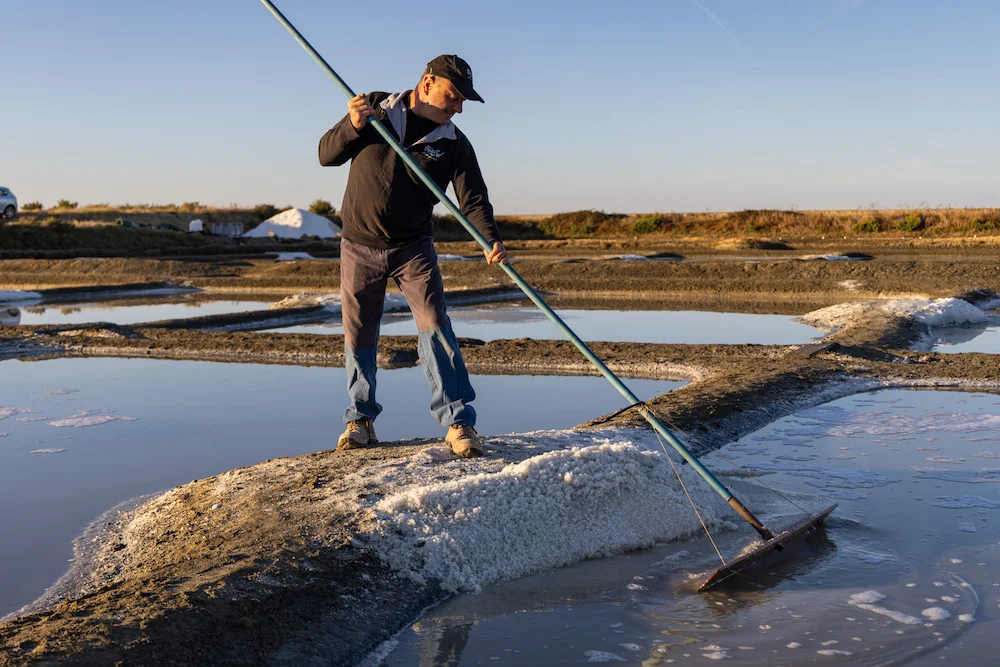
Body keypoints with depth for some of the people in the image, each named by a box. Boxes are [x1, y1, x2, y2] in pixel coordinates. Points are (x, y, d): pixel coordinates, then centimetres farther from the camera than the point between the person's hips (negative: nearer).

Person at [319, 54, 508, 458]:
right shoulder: (374, 110, -2)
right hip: (359, 247, 1)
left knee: (435, 327, -14)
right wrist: (353, 127, -18)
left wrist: (491, 240, -29)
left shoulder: (454, 144, -3)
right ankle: (360, 421, 24)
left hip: (413, 248, 0)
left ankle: (459, 424, -12)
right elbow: (327, 155, 1)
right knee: (358, 338, 7)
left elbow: (473, 200, -10)